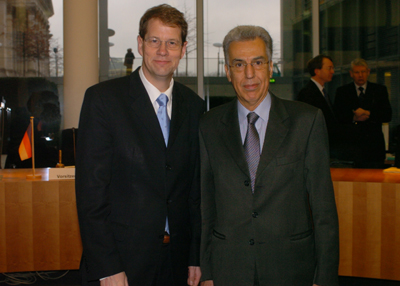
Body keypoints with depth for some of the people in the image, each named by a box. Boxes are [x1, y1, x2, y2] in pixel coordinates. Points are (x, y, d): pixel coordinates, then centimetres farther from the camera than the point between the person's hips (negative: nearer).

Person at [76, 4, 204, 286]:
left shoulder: (194, 106, 5)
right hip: (123, 258, -3)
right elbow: (91, 188, -10)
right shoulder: (103, 98, -7)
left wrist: (196, 257, 6)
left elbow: (197, 188, 8)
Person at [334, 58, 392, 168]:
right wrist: (354, 117, -15)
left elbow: (388, 115, 1)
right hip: (351, 146, 0)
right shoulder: (342, 91, 10)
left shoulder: (380, 90, 11)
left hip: (373, 146, 1)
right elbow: (336, 116, 1)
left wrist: (368, 114, -14)